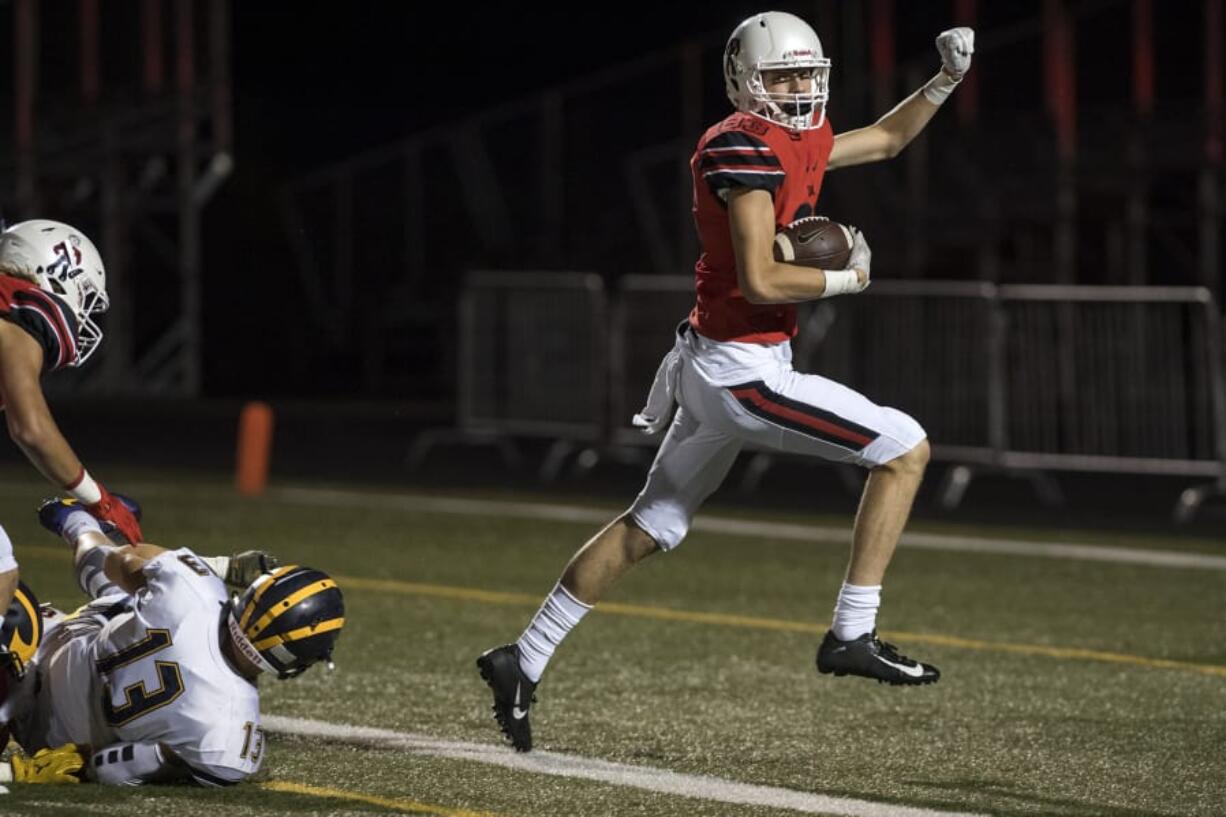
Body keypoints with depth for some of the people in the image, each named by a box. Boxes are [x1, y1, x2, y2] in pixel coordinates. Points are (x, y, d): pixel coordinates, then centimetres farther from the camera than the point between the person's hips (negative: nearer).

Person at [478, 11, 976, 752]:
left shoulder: (800, 141, 12)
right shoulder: (748, 149, -17)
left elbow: (886, 140, 29)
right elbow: (760, 280, -24)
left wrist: (946, 79, 18)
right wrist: (847, 279, -11)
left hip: (719, 365, 10)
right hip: (744, 368, -10)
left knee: (649, 529, 18)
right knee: (904, 449, -6)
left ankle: (523, 662, 24)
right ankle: (853, 636, -4)